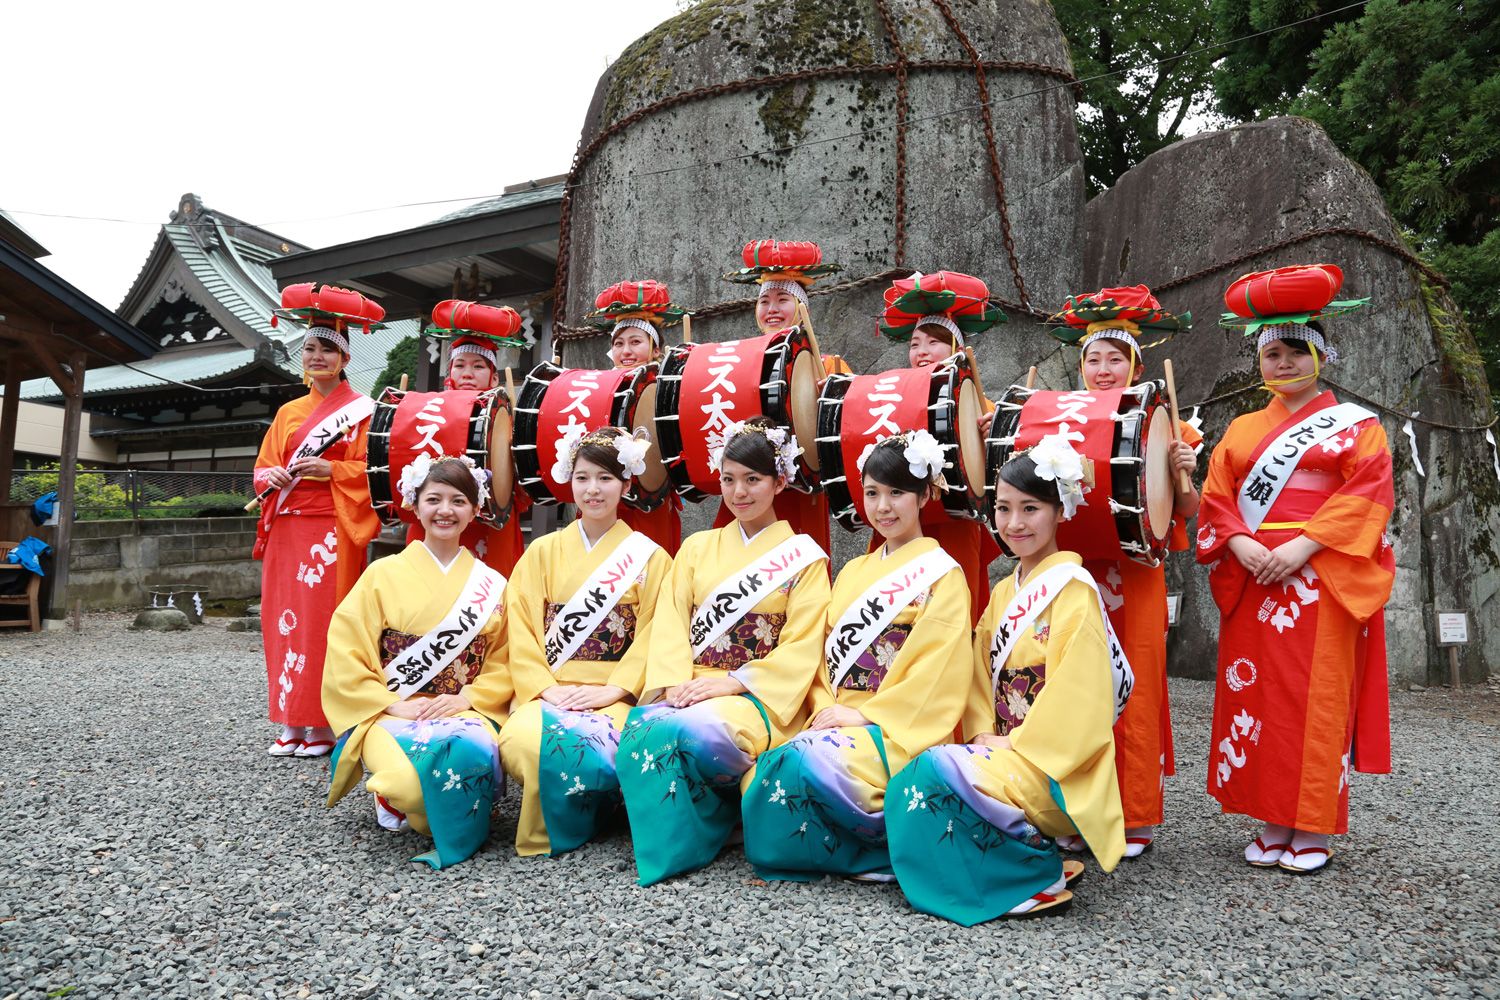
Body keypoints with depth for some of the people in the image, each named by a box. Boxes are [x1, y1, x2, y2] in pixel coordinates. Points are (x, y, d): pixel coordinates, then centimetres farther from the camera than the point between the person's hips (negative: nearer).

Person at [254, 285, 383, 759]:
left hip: (333, 528, -5)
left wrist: (330, 470, -18)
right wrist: (270, 475, -2)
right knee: (284, 618, 3)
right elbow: (264, 465, 19)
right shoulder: (289, 412, 19)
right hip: (286, 526, 6)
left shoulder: (361, 409, 3)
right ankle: (292, 724, 10)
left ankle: (325, 725, -1)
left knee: (323, 621, -8)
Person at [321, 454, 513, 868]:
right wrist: (394, 705, -11)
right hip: (390, 714, -1)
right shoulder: (383, 574, 6)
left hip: (466, 711, 1)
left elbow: (503, 661, 7)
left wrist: (468, 698, -11)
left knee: (473, 754, -36)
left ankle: (455, 838, -6)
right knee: (412, 781, -34)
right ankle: (396, 800, 3)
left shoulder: (491, 585, 11)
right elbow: (345, 657, 0)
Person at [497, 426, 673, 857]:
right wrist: (546, 687, -10)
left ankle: (570, 826, -3)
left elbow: (652, 636, -1)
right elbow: (522, 628, 5)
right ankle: (553, 819, -1)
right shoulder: (543, 552, 13)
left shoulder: (649, 558, 7)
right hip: (548, 693, 2)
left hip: (617, 696, -2)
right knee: (521, 741, -31)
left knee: (584, 743, -35)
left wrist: (611, 691, -13)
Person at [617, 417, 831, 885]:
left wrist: (734, 681, -16)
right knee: (643, 729, -31)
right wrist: (673, 683, -12)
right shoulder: (697, 548, 18)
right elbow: (670, 624, 7)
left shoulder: (804, 557, 6)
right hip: (688, 688, 3)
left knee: (699, 729, -36)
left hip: (759, 695, -3)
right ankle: (670, 847, -10)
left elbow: (800, 648, -3)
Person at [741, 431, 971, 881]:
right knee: (760, 772, -20)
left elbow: (936, 672, -10)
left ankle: (884, 846, -8)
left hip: (899, 731, -6)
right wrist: (825, 708, -4)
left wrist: (865, 715, -14)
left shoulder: (942, 575, -1)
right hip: (837, 722, 6)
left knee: (803, 761, -31)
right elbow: (826, 651, 15)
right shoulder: (853, 572, 18)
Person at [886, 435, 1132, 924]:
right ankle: (1029, 852, -2)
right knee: (908, 782, -15)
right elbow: (983, 677, 13)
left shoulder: (1073, 589, -9)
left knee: (934, 774, -27)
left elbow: (1076, 695, -16)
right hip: (1003, 752, 8)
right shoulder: (1003, 593, 15)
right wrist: (984, 735, -4)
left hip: (1054, 769, -7)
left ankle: (1042, 876, -10)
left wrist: (1015, 745, -15)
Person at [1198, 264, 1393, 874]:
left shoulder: (1355, 424, 7)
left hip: (1321, 579, -3)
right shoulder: (1242, 430, 17)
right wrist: (1242, 545, -10)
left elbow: (1365, 496, -6)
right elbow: (1217, 497, 9)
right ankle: (1272, 825, 12)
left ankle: (1312, 832, 7)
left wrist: (1302, 546, -17)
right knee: (1257, 695, 2)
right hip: (1252, 578, 3)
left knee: (1316, 698, -3)